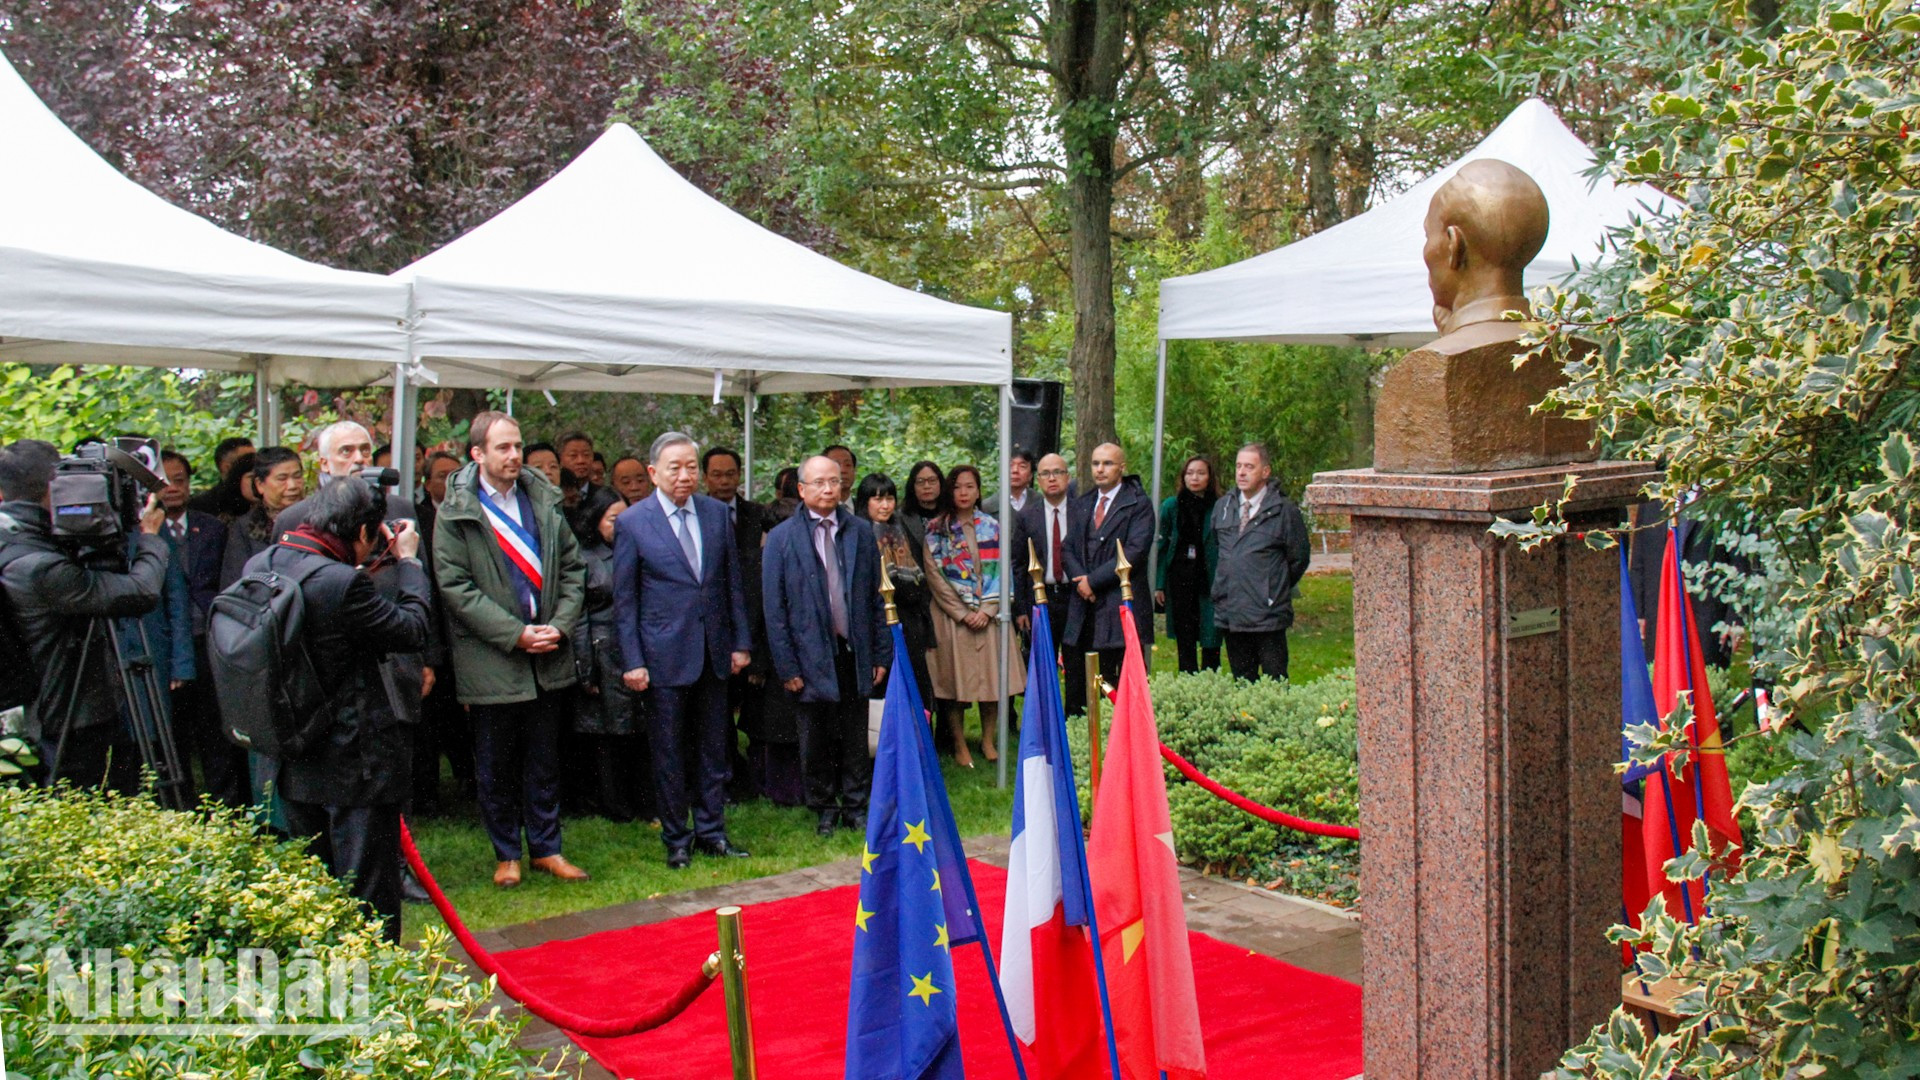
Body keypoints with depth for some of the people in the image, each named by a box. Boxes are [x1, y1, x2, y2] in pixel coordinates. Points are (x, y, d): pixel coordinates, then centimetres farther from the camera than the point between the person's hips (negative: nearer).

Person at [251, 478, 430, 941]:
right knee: (368, 887, 4)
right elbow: (412, 629, -15)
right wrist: (407, 561, -3)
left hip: (292, 761, 8)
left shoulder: (259, 566, -1)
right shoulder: (342, 581, -25)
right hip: (356, 762, -8)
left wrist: (374, 563, 10)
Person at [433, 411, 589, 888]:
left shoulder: (545, 500, 7)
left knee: (545, 760, 13)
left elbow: (572, 568, 9)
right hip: (490, 661, -3)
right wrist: (515, 634, -16)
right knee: (496, 766, 8)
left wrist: (560, 625, -6)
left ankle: (546, 847, 25)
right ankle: (506, 854, 22)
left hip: (548, 659, 3)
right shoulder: (456, 512, -6)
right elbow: (455, 586, -11)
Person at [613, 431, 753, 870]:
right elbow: (624, 599, -3)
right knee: (668, 754, 6)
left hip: (713, 652, 4)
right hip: (664, 656, -3)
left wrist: (741, 642, 6)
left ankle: (712, 833, 23)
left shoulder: (717, 514, 5)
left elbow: (733, 582, 10)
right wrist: (633, 661, -8)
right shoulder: (632, 523, -5)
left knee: (713, 749, 11)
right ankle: (676, 840, 18)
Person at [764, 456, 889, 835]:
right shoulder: (782, 537, -2)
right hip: (811, 657, -2)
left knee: (856, 739, 10)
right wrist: (786, 666, -8)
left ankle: (856, 808, 24)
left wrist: (881, 653, 4)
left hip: (854, 653, 2)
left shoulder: (861, 532, 6)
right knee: (816, 742, 9)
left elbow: (877, 597, 8)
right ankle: (824, 810, 25)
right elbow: (775, 609, -3)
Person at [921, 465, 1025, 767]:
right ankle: (960, 745, 8)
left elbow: (999, 571, 5)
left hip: (988, 614, 2)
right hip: (951, 614, -2)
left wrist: (987, 610, -8)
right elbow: (934, 574, -4)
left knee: (992, 675, 2)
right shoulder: (936, 529, 2)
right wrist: (962, 613, -10)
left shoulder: (992, 527, 9)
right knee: (956, 678, -2)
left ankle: (988, 740, 15)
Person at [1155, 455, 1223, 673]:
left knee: (1210, 643, 0)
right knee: (1185, 642, 7)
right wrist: (1159, 585, 1)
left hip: (1209, 581, -1)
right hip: (1179, 579, 2)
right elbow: (1162, 546, 6)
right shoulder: (1172, 506, 5)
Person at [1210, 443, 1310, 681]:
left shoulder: (1284, 510, -5)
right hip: (1229, 613, 5)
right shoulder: (1223, 507, 11)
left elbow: (1299, 557, 2)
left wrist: (1275, 590, 8)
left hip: (1268, 615, -5)